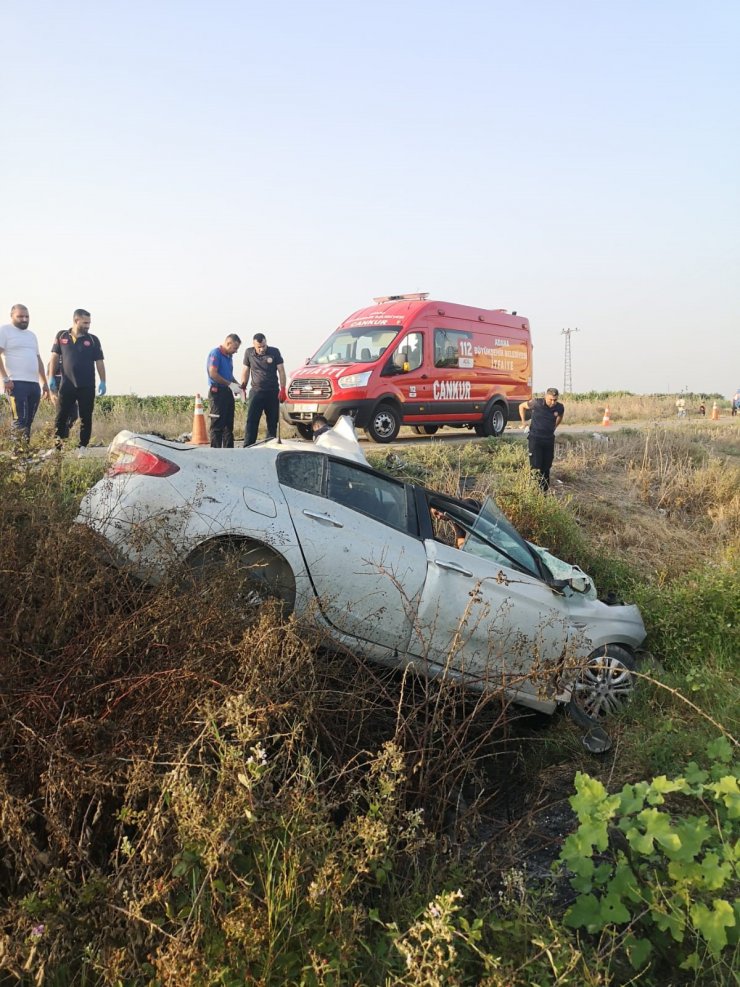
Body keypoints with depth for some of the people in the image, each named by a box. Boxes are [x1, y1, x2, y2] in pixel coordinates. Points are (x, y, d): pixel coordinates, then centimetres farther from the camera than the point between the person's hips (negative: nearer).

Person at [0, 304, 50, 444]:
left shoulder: (31, 335, 23)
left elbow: (38, 359, 26)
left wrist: (45, 382, 20)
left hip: (34, 384, 7)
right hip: (16, 383, -7)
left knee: (28, 421, 6)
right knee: (20, 421, -13)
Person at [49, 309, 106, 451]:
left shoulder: (93, 340, 5)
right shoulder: (61, 336, 6)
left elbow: (99, 362, 4)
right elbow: (55, 357, 10)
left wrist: (103, 382, -4)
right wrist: (52, 377, 4)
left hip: (87, 386, 0)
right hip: (67, 385, 0)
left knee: (86, 418, 3)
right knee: (61, 416, 2)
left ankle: (83, 447, 10)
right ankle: (57, 447, 9)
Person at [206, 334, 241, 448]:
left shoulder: (229, 356, 18)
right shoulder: (215, 353, -9)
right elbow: (213, 374, -18)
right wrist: (229, 384, -16)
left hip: (227, 392, 9)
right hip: (217, 391, -9)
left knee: (229, 424, 11)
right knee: (217, 424, -7)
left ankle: (229, 450, 17)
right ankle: (216, 450, -4)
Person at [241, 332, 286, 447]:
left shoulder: (274, 352, -3)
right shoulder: (249, 352, 2)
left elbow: (281, 371, -2)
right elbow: (246, 370, 12)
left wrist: (283, 389, -9)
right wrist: (243, 387, 5)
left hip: (273, 393, 0)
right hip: (256, 392, 0)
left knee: (272, 422, 5)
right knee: (251, 421, -8)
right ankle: (247, 447, -10)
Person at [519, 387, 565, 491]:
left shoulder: (559, 408, -5)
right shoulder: (536, 403, -15)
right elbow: (522, 406, 4)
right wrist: (523, 422, 4)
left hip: (549, 439, 4)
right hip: (535, 439, -4)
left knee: (546, 467, 9)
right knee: (536, 467, -9)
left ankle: (545, 491, 18)